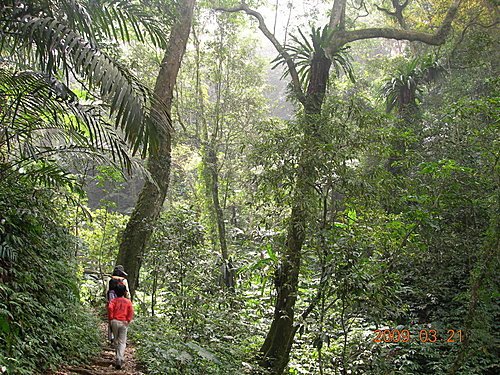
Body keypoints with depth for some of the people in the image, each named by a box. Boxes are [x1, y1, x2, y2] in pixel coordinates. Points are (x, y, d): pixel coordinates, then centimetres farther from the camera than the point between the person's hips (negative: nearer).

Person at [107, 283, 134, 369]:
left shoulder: (113, 300, 4)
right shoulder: (128, 301, 6)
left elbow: (110, 308, -13)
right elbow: (131, 312, -6)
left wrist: (110, 320, -5)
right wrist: (128, 320, 2)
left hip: (114, 321, 1)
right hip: (124, 323, -1)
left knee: (116, 341, 17)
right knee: (122, 342, -1)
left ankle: (119, 358, 28)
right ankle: (119, 360, -16)